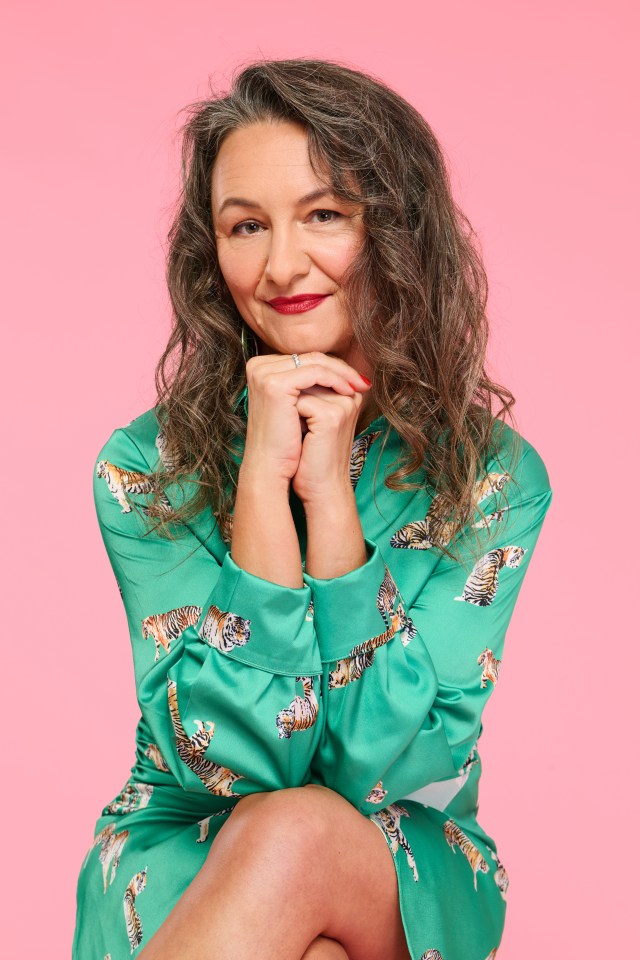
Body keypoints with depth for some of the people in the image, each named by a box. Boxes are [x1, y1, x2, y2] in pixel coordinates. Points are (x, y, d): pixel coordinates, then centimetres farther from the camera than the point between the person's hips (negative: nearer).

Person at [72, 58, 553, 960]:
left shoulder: (495, 475, -9)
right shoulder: (144, 469, -9)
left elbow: (387, 762, -16)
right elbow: (232, 759, -18)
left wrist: (330, 492, -23)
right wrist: (264, 475, -25)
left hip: (410, 886, 1)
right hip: (181, 870, 0)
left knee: (292, 836, -33)